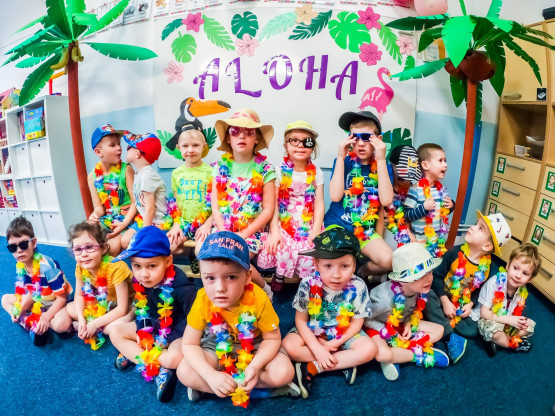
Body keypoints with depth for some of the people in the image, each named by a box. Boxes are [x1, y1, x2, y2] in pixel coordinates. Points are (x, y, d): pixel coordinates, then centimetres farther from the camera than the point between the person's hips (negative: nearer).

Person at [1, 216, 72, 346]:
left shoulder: (47, 266, -29)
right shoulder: (20, 266, -8)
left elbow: (62, 297, -23)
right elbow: (29, 293, 2)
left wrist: (46, 317, -31)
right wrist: (19, 311, -15)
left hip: (54, 303, -8)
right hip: (37, 301, 8)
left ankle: (31, 322, -6)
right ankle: (30, 323, -9)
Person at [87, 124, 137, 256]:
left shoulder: (126, 169, -9)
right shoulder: (93, 176, 3)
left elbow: (135, 202, -11)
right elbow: (99, 207, 6)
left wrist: (124, 223, -21)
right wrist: (95, 214, -18)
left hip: (126, 219, -4)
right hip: (106, 220, 5)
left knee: (114, 245, -24)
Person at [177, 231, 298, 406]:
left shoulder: (258, 299, -31)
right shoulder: (203, 300, -27)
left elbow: (272, 338, -17)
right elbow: (189, 344, -17)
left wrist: (254, 367, -34)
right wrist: (211, 375, -32)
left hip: (254, 348, -1)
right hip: (218, 349, 1)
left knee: (284, 372, -24)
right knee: (184, 372, -22)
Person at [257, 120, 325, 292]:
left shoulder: (316, 173, 4)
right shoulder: (280, 171, 0)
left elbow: (319, 204, 0)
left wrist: (316, 232, -11)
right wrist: (274, 231, -14)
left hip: (308, 226, 1)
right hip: (284, 224, -1)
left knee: (310, 254, -21)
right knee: (281, 251, -24)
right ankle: (278, 277, 9)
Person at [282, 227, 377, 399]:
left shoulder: (358, 288, -23)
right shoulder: (308, 285, -25)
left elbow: (356, 323, -11)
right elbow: (301, 320, -14)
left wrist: (334, 344, -18)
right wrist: (317, 348, -21)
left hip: (344, 334, 1)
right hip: (311, 332, 0)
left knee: (369, 349, -22)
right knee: (289, 346, -25)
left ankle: (312, 368, -18)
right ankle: (344, 363, -15)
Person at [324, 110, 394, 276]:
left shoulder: (383, 166, 1)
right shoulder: (344, 161, -2)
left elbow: (386, 200, -16)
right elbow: (335, 196, -17)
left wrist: (381, 160, -19)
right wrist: (341, 157, -18)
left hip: (366, 230, 2)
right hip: (336, 225, -2)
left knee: (388, 261, -21)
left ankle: (358, 274, 10)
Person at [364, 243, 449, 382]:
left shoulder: (419, 290, -18)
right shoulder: (386, 298, -37)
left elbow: (412, 310, 4)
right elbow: (365, 319, -22)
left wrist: (408, 324, -14)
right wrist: (390, 333, -20)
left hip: (400, 324, 7)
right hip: (377, 326, -7)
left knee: (438, 330, -2)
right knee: (382, 354, -37)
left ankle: (397, 352, -12)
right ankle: (420, 355, -12)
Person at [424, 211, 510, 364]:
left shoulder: (489, 266, -11)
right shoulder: (456, 253, -17)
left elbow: (482, 290, 2)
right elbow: (437, 275, -15)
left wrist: (471, 304, -14)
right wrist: (445, 301, -21)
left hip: (463, 307, 2)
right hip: (444, 299, -1)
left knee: (472, 331, -17)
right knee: (429, 300, -31)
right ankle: (451, 337, -25)